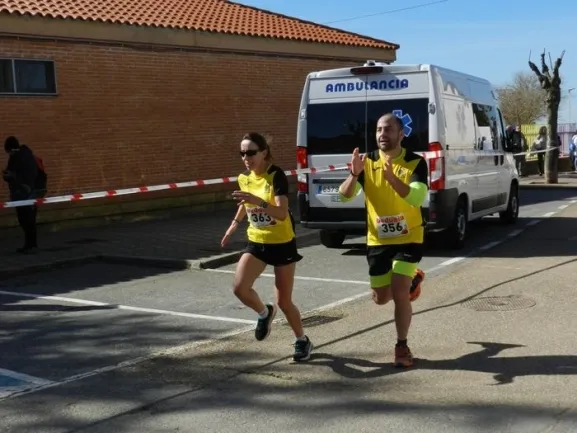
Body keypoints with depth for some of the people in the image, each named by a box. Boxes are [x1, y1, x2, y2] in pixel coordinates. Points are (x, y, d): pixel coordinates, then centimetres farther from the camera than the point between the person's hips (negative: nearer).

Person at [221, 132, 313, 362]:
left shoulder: (276, 176, -20)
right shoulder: (244, 178, -1)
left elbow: (282, 214, -32)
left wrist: (258, 202, -45)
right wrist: (234, 224, 27)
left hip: (282, 244, -5)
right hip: (256, 242, 5)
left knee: (284, 301, 2)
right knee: (240, 287, -16)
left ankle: (302, 341, 27)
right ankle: (265, 313, 16)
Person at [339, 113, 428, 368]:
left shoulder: (416, 163, -11)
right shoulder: (368, 162, -4)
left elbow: (417, 198, -27)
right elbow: (344, 196, -12)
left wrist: (391, 176, -38)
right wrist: (354, 175, -32)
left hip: (408, 239, -4)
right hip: (377, 241, 4)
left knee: (399, 293, -14)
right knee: (380, 298, 14)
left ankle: (402, 347, 8)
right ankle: (412, 279, 46)